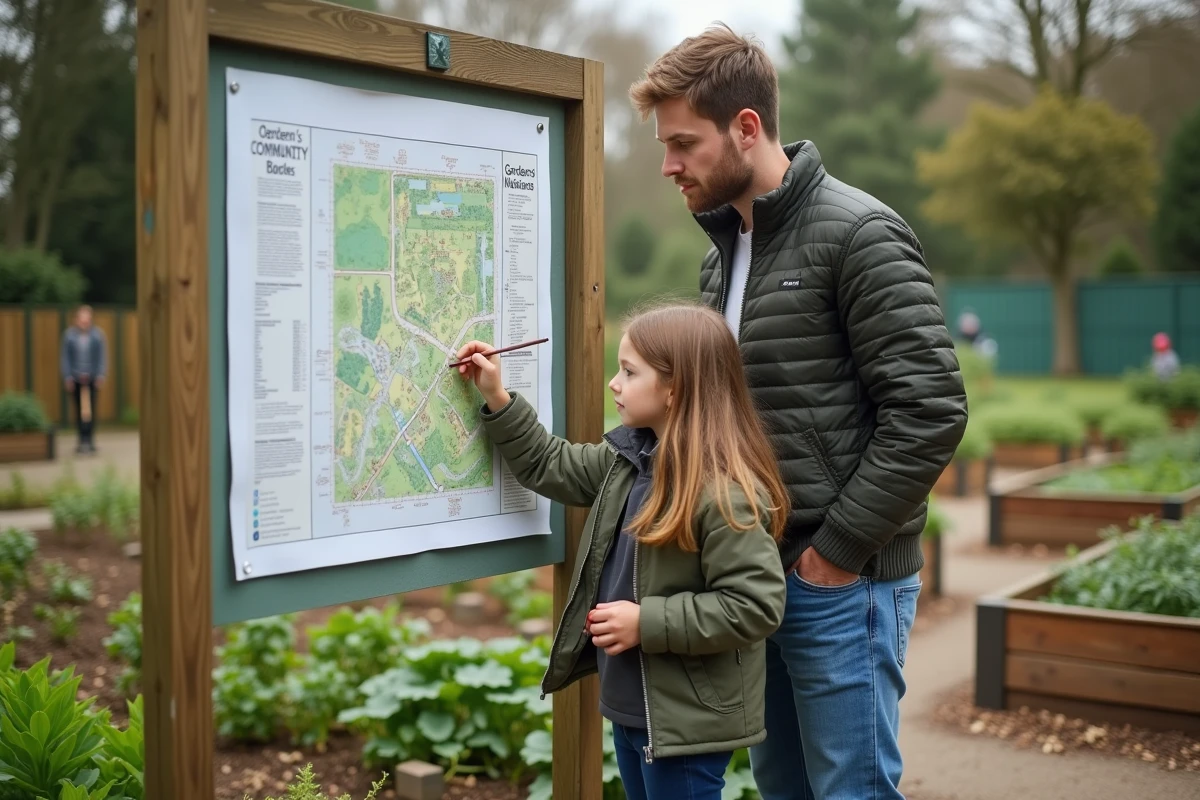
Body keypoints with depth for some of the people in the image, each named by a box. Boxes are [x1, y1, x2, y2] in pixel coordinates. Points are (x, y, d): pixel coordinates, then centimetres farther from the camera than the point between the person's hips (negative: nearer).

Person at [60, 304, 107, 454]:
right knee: (79, 410, 2)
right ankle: (82, 439, 5)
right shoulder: (69, 335, 3)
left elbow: (103, 356, 3)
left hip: (92, 378, -1)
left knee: (90, 409, -7)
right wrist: (67, 377, -2)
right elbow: (65, 357, 5)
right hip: (75, 378, 1)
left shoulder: (98, 334, 3)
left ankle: (89, 440, -5)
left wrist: (101, 375, -4)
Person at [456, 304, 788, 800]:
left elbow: (754, 606, -25)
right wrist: (497, 400, 13)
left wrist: (646, 623, -24)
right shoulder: (628, 459, 4)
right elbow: (551, 467, 19)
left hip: (687, 721, -9)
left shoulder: (724, 492, -24)